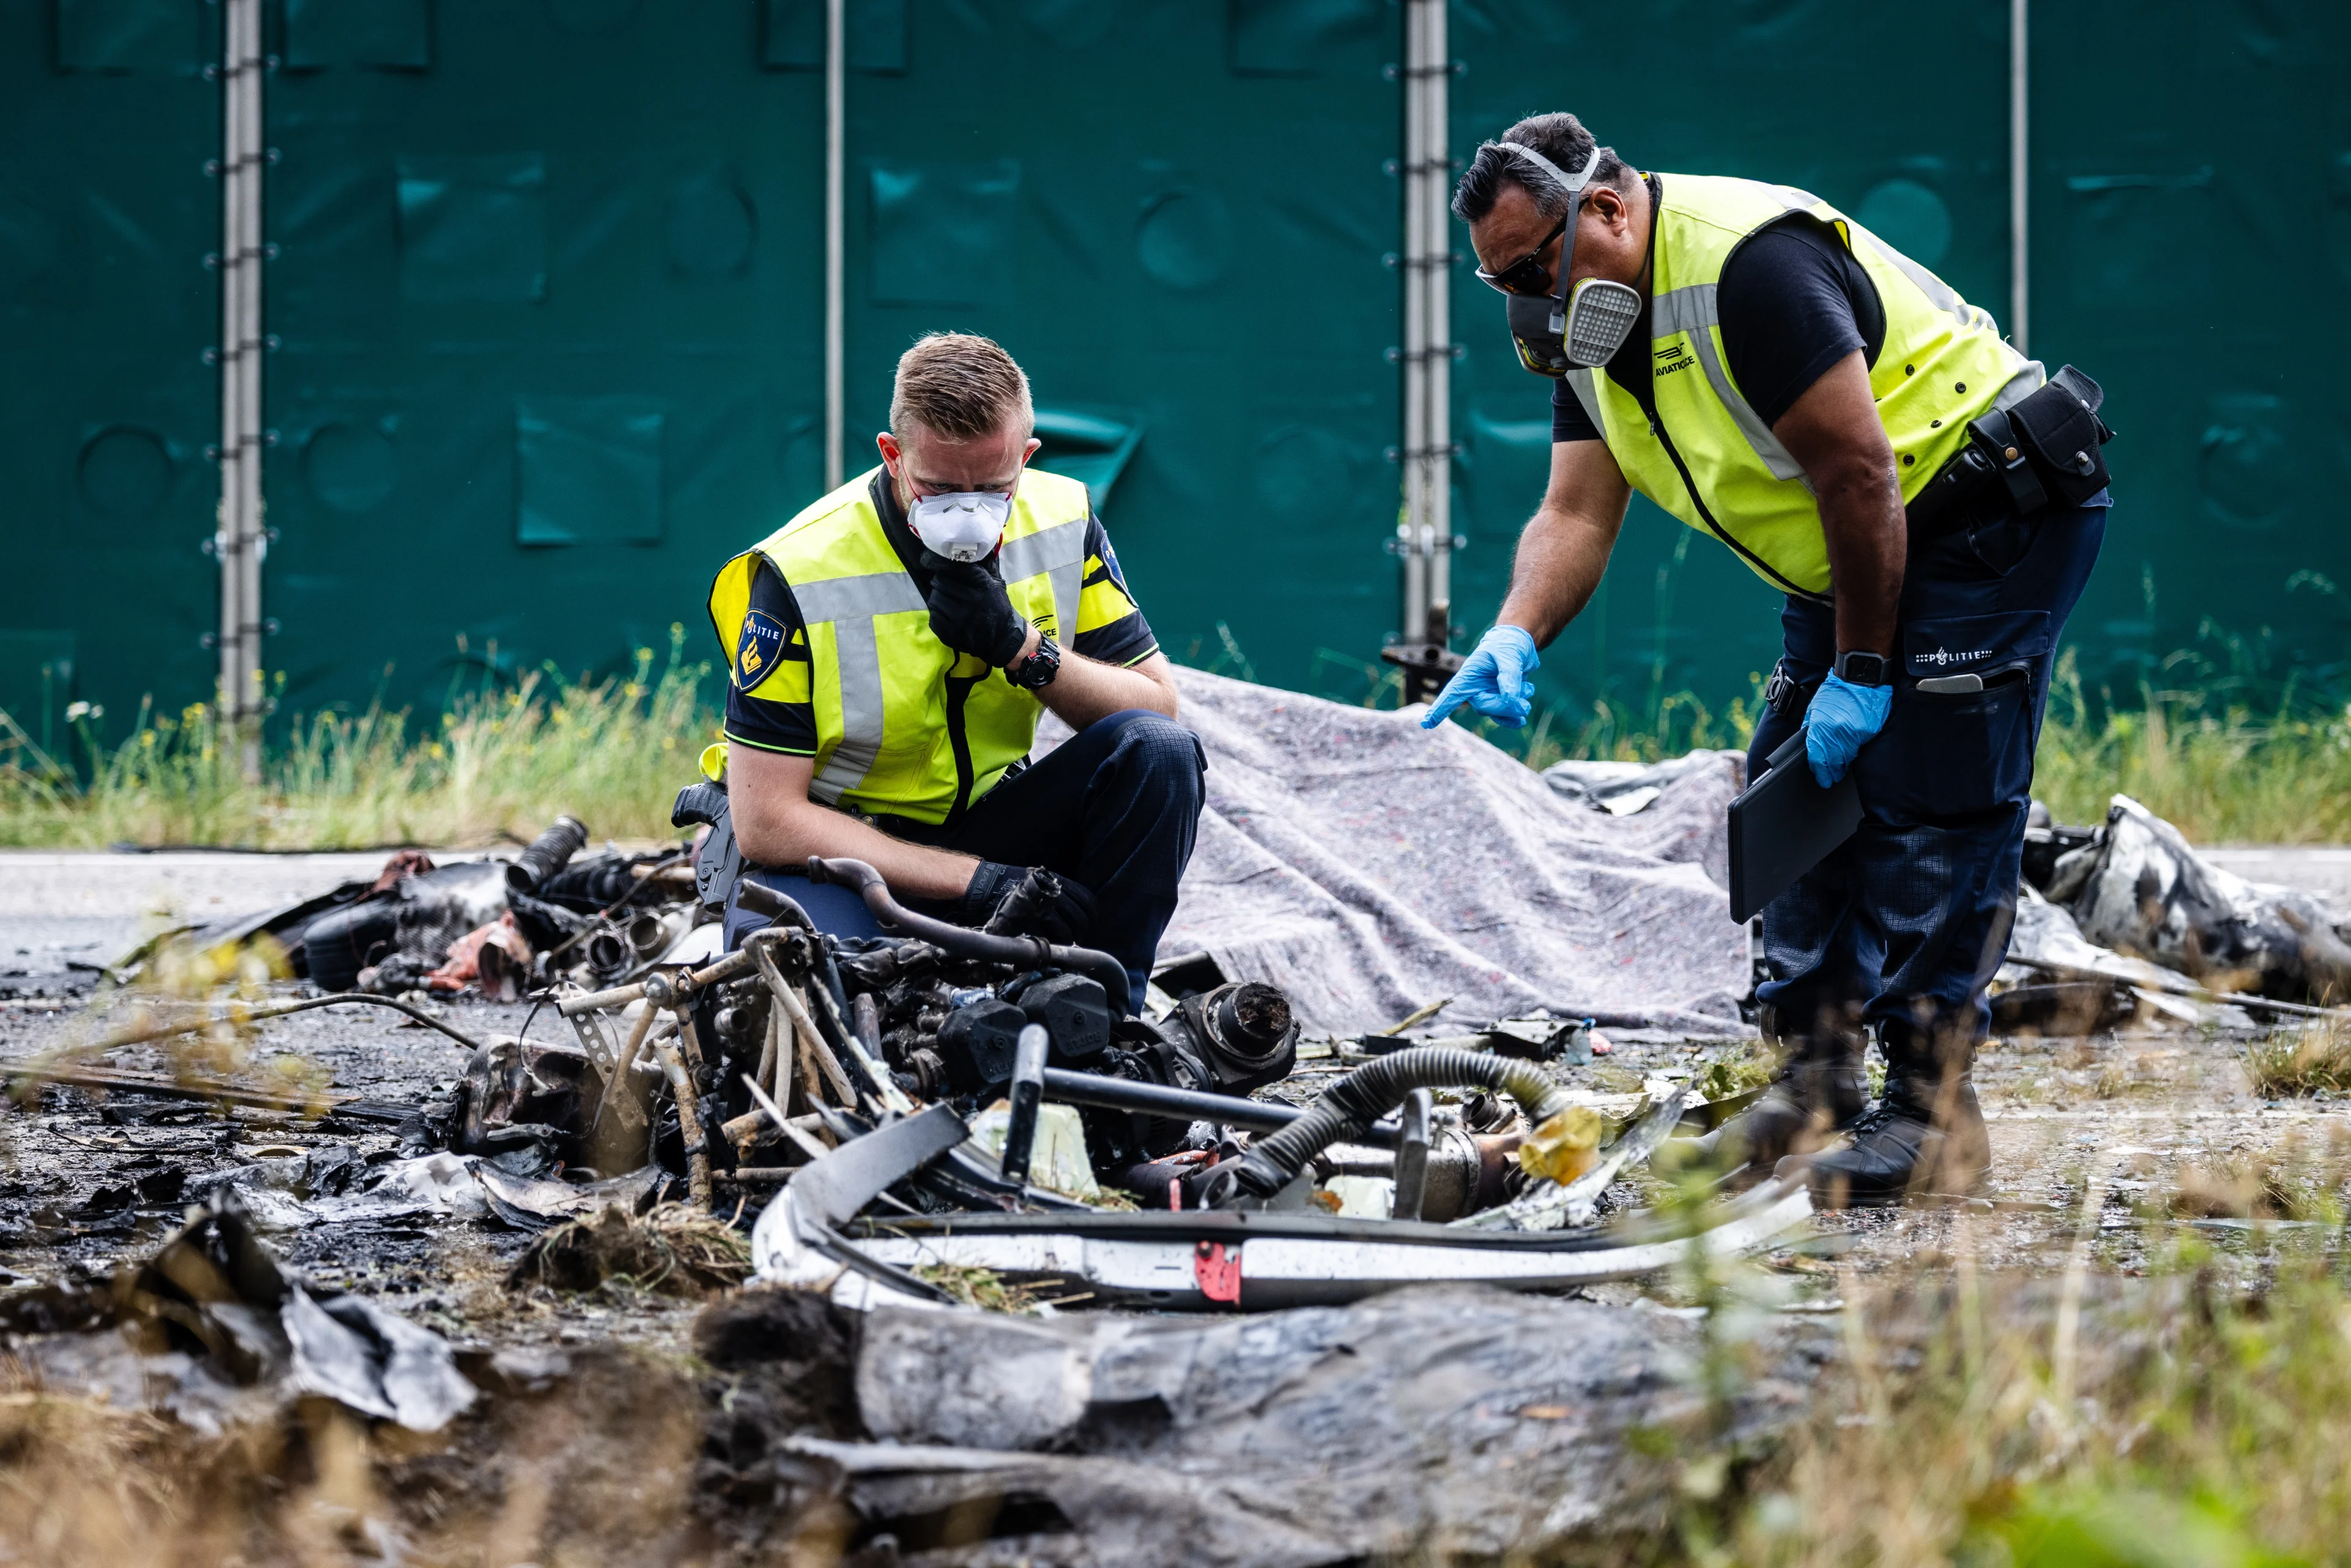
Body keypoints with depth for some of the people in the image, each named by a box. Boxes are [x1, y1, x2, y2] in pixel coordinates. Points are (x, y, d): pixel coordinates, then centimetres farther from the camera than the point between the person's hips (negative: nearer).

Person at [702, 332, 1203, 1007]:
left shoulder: (1062, 521, -6)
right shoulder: (800, 573, -20)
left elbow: (1156, 708, -4)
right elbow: (768, 820, -21)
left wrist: (1023, 648, -23)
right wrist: (975, 880, -26)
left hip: (987, 821, 5)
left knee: (1161, 754, -19)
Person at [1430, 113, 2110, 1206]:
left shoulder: (1744, 265, -27)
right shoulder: (1590, 320, 4)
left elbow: (1859, 473, -27)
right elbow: (1576, 513, 0)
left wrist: (1859, 671, -21)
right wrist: (1516, 637, -19)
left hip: (1996, 520, -10)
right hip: (1861, 554, 10)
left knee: (1924, 799, -14)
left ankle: (1931, 1105, -12)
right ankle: (1818, 1076, 14)